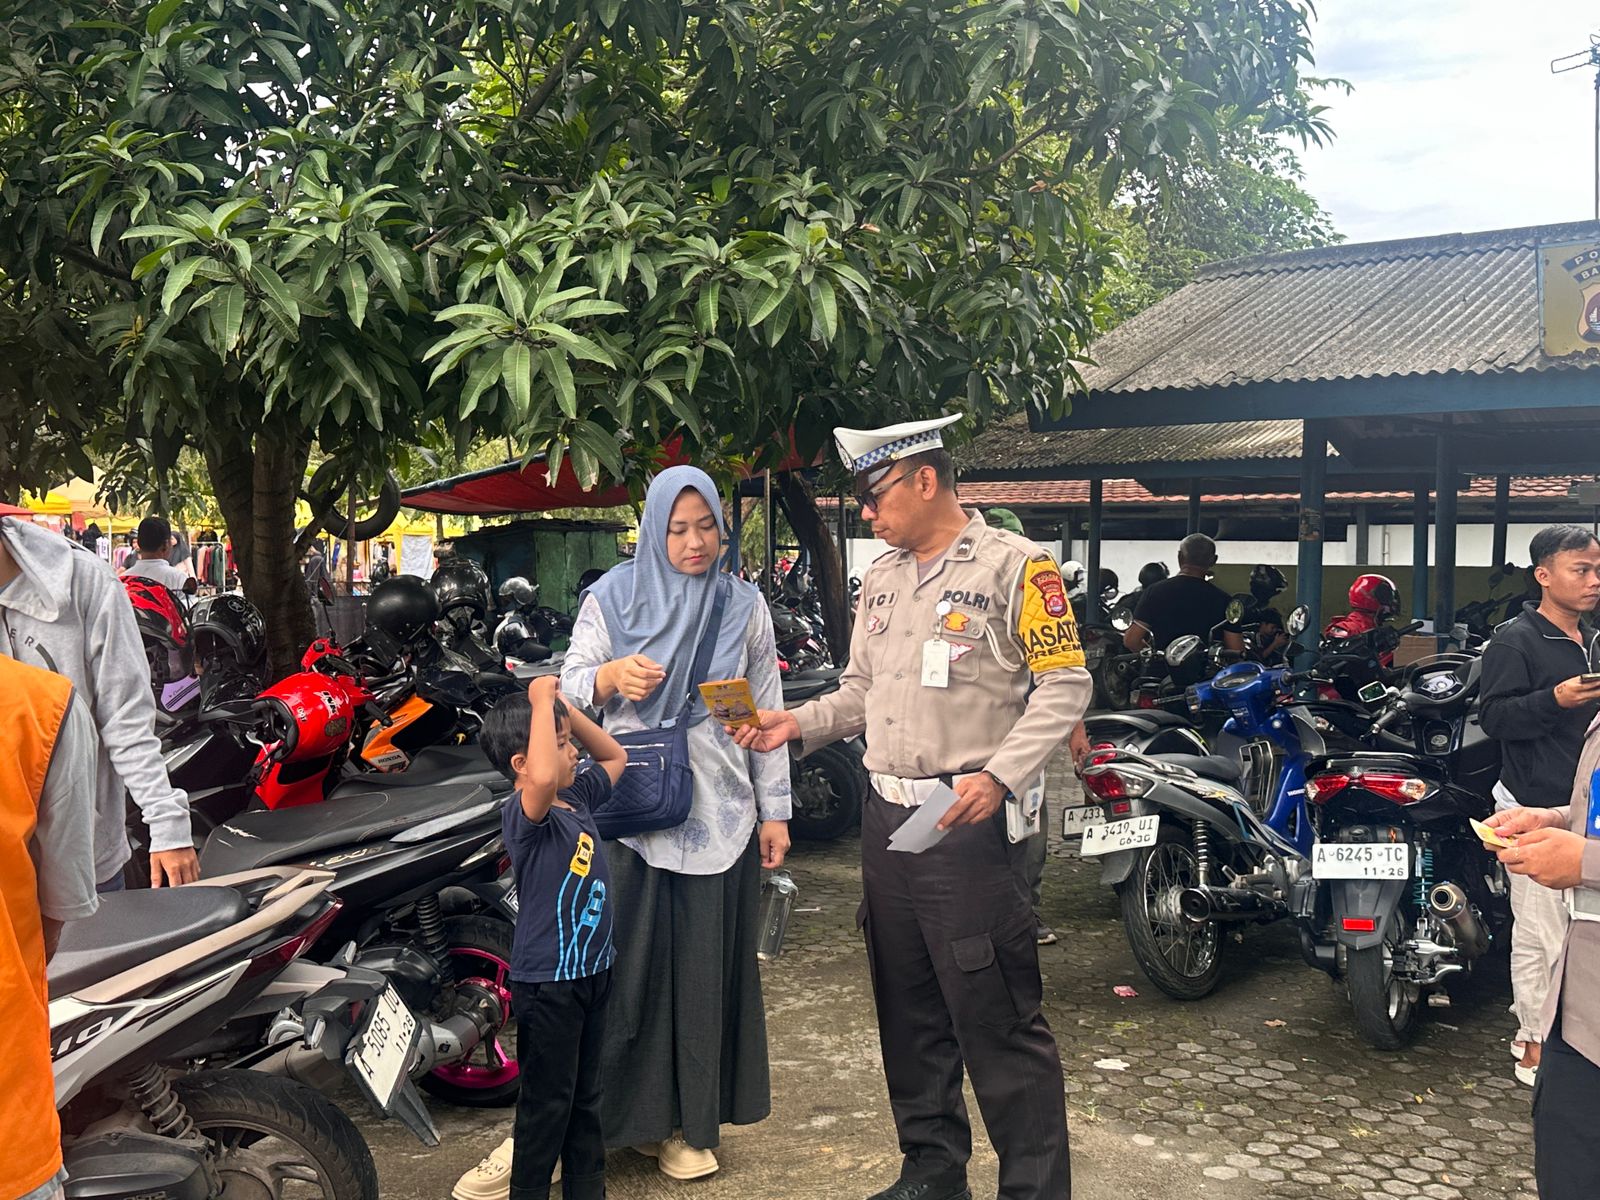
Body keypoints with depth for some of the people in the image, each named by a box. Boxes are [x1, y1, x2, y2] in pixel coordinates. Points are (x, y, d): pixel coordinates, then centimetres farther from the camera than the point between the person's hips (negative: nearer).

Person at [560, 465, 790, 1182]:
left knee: (705, 969, 5)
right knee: (628, 963, 0)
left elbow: (767, 712, 10)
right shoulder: (612, 598, 4)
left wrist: (774, 811, 7)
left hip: (718, 814, 2)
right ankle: (623, 1111, 13)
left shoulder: (744, 606, 9)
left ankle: (687, 1121, 17)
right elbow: (569, 686, 4)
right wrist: (611, 676, -19)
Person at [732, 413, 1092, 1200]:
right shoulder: (880, 578, 15)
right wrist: (796, 723, 4)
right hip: (886, 815, 8)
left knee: (997, 1021, -5)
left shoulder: (1014, 566, -7)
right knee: (909, 1010, 16)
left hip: (970, 820, -7)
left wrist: (999, 775, -22)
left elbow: (1064, 686, -11)